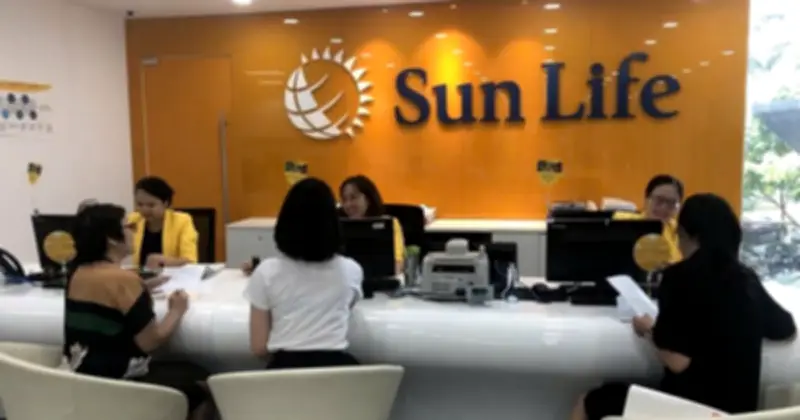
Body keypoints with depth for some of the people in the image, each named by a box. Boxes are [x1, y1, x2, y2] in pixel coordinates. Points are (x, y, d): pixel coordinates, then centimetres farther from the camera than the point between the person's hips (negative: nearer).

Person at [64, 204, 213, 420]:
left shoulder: (77, 273, 1)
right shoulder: (123, 279, -23)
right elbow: (149, 342, -21)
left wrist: (140, 293, 12)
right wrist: (177, 311, -7)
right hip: (119, 382, -8)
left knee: (182, 371, 26)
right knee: (199, 379, 11)